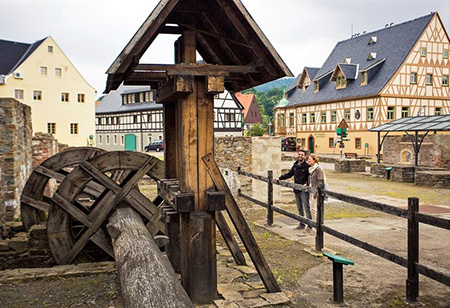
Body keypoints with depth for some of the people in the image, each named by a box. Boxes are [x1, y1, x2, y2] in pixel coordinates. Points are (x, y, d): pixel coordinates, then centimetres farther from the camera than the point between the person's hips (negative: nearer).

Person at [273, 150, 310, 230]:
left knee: (306, 208, -5)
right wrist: (279, 178, 11)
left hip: (304, 191, -7)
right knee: (300, 209, 14)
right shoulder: (295, 165, 11)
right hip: (296, 190, 7)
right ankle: (302, 224, 24)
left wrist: (306, 183, -26)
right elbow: (289, 174, 17)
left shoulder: (307, 166, -9)